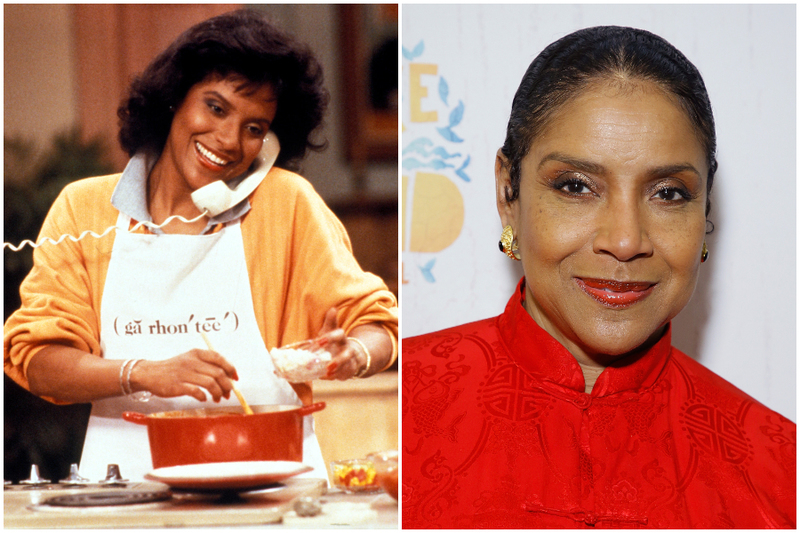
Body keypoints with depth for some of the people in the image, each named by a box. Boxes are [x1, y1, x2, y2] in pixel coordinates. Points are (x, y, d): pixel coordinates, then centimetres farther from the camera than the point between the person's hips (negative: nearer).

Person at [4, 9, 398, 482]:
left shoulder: (287, 203, 6)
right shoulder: (84, 210, 9)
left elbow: (377, 325, 7)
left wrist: (353, 355, -16)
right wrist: (144, 373, -15)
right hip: (129, 476, 1)